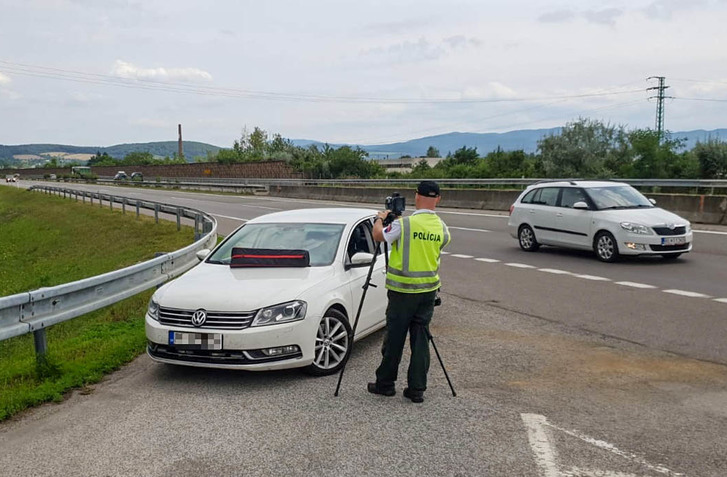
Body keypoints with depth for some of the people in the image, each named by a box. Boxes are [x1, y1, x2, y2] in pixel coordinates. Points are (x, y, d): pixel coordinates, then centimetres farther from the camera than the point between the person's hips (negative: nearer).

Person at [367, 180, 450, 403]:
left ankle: (385, 383, 19)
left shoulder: (404, 224, -14)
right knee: (421, 339, 9)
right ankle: (416, 389, 11)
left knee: (394, 338, 6)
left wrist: (380, 219, 19)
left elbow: (378, 236, -2)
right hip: (428, 289, 4)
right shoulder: (441, 227, 1)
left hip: (403, 290, -4)